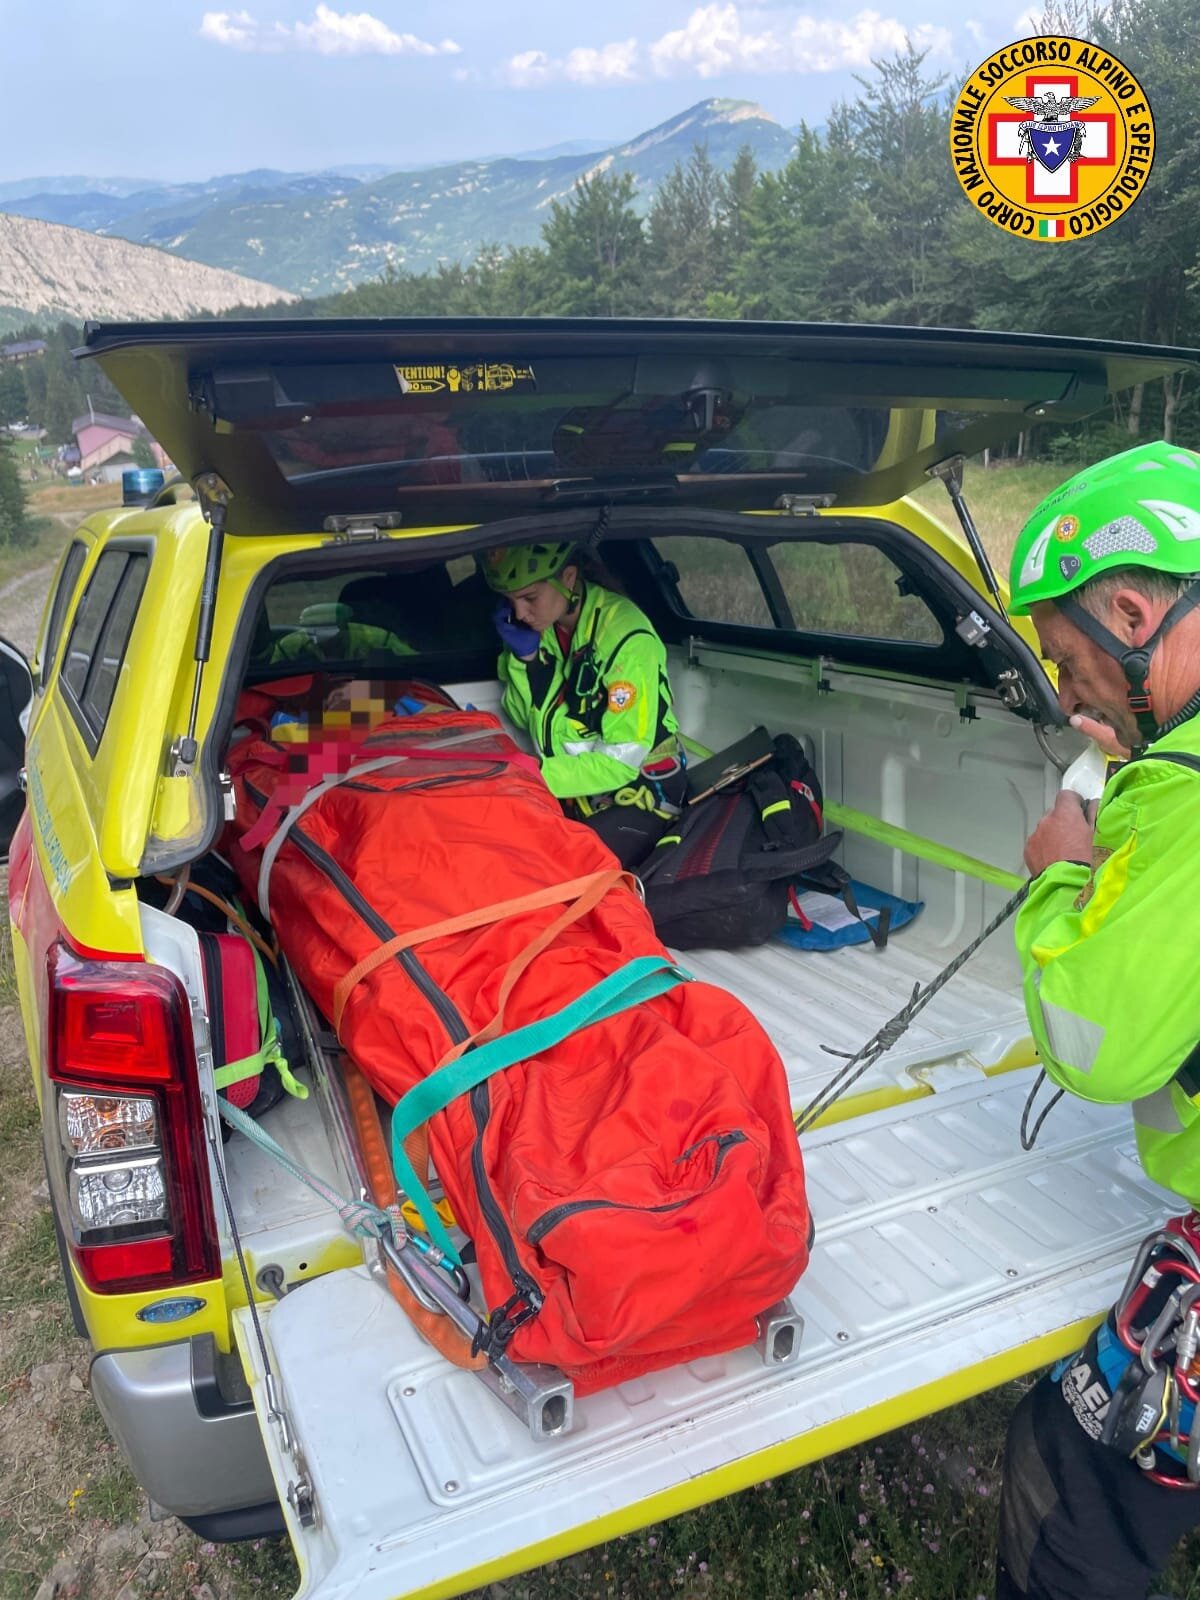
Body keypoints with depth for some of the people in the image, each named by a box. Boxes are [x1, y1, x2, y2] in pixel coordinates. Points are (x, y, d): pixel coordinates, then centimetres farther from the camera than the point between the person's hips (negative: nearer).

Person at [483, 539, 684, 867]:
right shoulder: (536, 623, -3)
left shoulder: (626, 636, -23)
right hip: (574, 790, 6)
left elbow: (620, 762, -23)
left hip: (637, 790, -5)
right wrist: (523, 656, -14)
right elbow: (523, 719, 2)